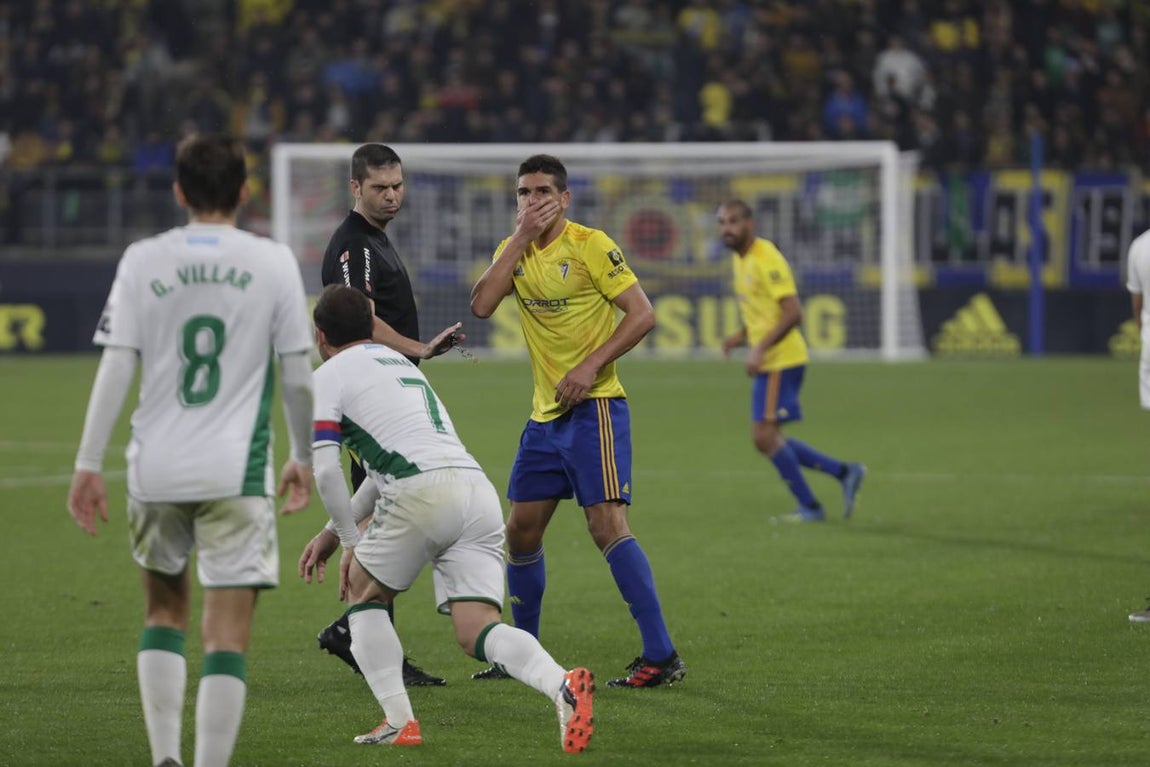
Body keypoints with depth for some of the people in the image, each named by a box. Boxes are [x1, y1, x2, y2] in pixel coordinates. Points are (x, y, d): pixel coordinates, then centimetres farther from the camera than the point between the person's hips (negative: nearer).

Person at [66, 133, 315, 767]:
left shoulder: (142, 261, 2)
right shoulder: (273, 263, 0)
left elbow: (115, 367, -3)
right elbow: (298, 375, 2)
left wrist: (88, 464, 0)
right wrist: (303, 458, 16)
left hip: (155, 471, 2)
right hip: (237, 472, -2)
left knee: (164, 611, 21)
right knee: (227, 635, -1)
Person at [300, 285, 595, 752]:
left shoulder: (330, 376, 10)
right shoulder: (399, 362, 34)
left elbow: (326, 470, -1)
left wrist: (349, 541, 11)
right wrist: (331, 533, 42)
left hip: (423, 493, -6)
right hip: (478, 489, 6)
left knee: (362, 593, 19)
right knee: (477, 632, -2)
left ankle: (399, 722, 8)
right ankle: (563, 687, -30)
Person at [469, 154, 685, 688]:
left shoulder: (590, 246, -9)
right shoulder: (514, 251, 10)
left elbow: (643, 314, -12)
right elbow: (481, 305, -7)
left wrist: (590, 366, -20)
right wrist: (521, 238, -10)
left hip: (594, 406, -7)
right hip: (544, 413, 7)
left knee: (607, 525, -16)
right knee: (521, 532, 10)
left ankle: (661, 656, -17)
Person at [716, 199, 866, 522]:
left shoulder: (766, 259, -16)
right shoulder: (739, 259, 13)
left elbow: (793, 312, -23)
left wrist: (760, 348, -27)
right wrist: (741, 336, 10)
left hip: (781, 360, -10)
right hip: (767, 362, 10)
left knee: (765, 436, -11)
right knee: (766, 439, 10)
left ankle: (809, 507, 1)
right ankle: (844, 472, 18)